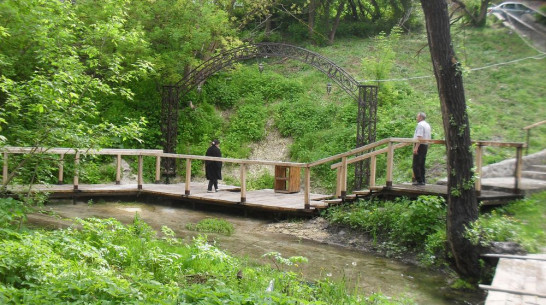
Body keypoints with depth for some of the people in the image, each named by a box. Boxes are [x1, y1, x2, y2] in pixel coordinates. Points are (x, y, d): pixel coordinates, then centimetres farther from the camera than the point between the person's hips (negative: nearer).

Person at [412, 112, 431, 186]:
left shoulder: (420, 125, -12)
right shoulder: (428, 125, 18)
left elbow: (419, 137, -21)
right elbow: (429, 138, 20)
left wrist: (416, 147, -25)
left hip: (420, 145, -10)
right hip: (426, 145, 10)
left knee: (416, 164, -8)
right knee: (422, 164, 13)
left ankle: (419, 180, -12)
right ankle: (422, 180, 15)